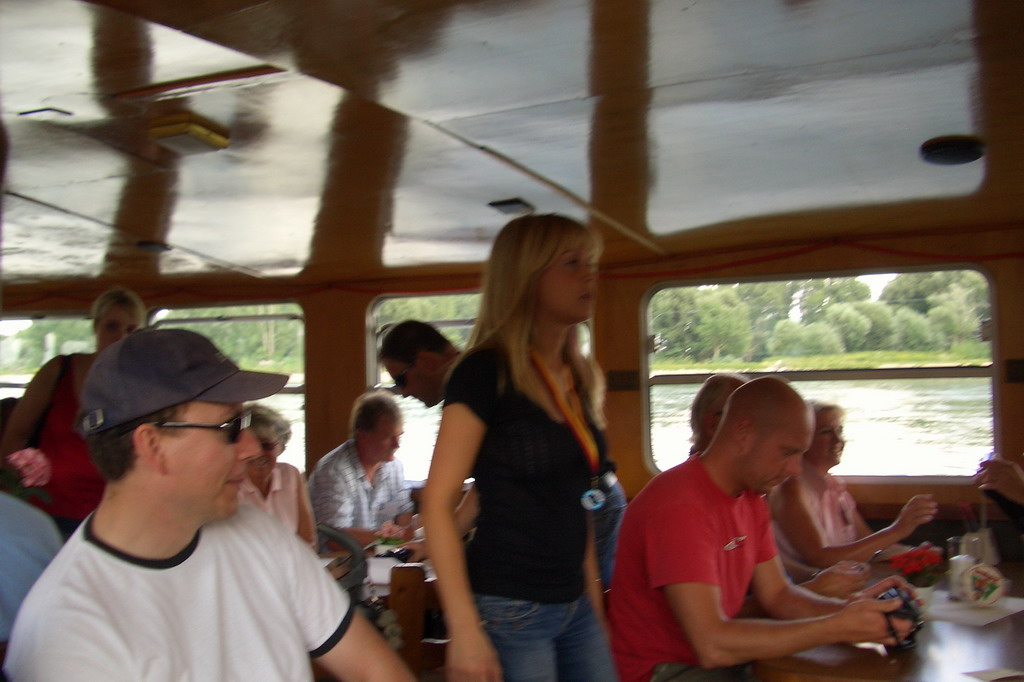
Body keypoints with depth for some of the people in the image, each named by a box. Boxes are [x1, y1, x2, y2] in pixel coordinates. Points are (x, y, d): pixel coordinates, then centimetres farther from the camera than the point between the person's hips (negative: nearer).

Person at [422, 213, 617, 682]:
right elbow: (438, 503, -15)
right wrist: (465, 629, -19)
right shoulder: (485, 373, -11)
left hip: (575, 609, 7)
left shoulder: (579, 380, 10)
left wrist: (595, 604, 16)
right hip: (509, 611, -7)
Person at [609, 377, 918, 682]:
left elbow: (778, 595, 8)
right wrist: (838, 627, -25)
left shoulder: (750, 496, 6)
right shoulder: (680, 507, -24)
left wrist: (852, 610, -10)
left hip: (725, 657, 8)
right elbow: (712, 645, -28)